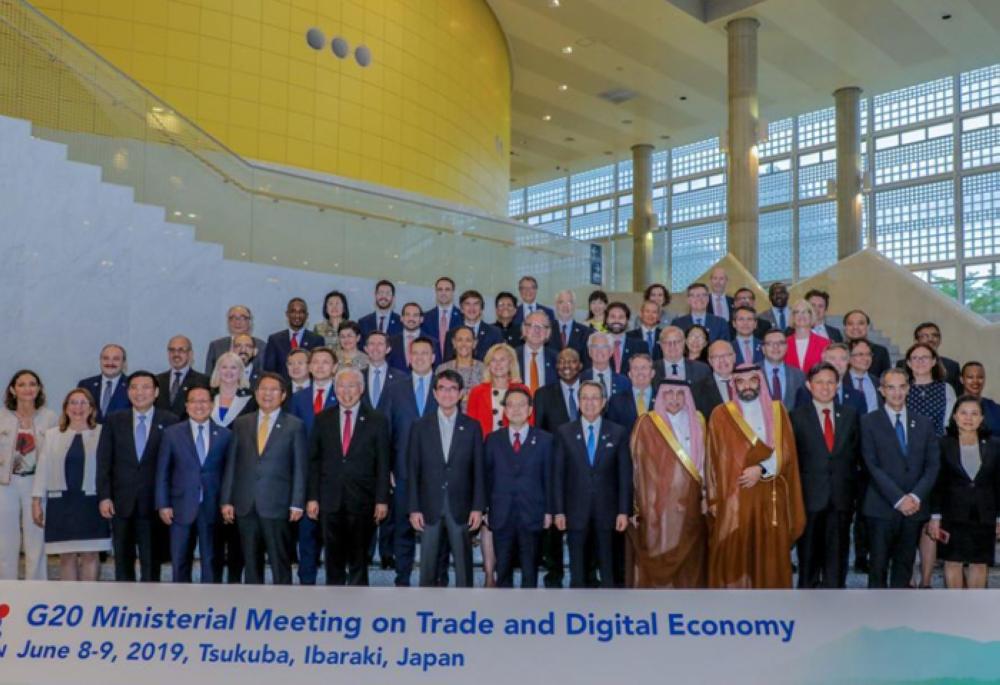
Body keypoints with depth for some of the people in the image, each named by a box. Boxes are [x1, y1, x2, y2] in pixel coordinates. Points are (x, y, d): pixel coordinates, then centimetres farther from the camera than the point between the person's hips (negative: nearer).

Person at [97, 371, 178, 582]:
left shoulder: (169, 421, -1)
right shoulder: (114, 421, 6)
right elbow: (103, 461, 4)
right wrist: (104, 496, -4)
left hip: (153, 502, -2)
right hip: (121, 501, 2)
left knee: (151, 559, 4)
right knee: (123, 559, 10)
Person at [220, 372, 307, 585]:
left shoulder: (294, 426, 1)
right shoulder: (241, 424, 10)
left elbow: (299, 468, -1)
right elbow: (231, 464, 10)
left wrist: (297, 504, -6)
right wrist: (226, 500, 4)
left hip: (277, 505, -3)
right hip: (245, 505, 3)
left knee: (280, 563, 1)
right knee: (251, 562, 10)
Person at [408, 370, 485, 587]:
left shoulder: (472, 427, 3)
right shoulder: (420, 427, 3)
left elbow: (479, 470, 2)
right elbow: (413, 471, 2)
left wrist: (478, 507, -3)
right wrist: (414, 508, -3)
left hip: (461, 507, 0)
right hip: (429, 506, 0)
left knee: (463, 564, 4)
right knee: (427, 565, 6)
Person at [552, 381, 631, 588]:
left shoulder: (618, 433, 2)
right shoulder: (564, 432, 2)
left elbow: (625, 475, 2)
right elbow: (558, 474, 1)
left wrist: (624, 511, -3)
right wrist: (558, 511, -3)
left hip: (607, 511, 0)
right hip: (575, 511, 0)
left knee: (607, 569, 8)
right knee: (577, 571, 7)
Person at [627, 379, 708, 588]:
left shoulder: (697, 422, 10)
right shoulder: (647, 424, -3)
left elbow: (703, 462, 12)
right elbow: (638, 465, -4)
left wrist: (705, 495, 4)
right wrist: (638, 506, -9)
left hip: (690, 504, 4)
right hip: (657, 505, -4)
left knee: (689, 561, 8)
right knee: (658, 559, -2)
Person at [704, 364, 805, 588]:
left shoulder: (777, 411, 9)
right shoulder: (721, 415, 3)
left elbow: (786, 454, 3)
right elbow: (714, 460, 2)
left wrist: (761, 469, -13)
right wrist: (714, 499, -4)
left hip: (770, 499, 2)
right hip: (733, 500, -2)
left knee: (770, 559, 4)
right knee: (733, 559, -1)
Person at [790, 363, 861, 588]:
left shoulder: (850, 414, 8)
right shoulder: (797, 416, -1)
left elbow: (857, 453, 11)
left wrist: (854, 489, 3)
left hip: (841, 498, 2)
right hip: (810, 497, -2)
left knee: (837, 555, 7)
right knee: (809, 555, 7)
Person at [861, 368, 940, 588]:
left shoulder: (924, 423, 12)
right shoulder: (869, 422, 1)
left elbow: (932, 465, 6)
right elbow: (873, 466, -6)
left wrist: (916, 496, -8)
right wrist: (899, 499, -13)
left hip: (915, 508, 3)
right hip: (882, 507, -3)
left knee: (904, 566, 8)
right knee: (878, 566, 0)